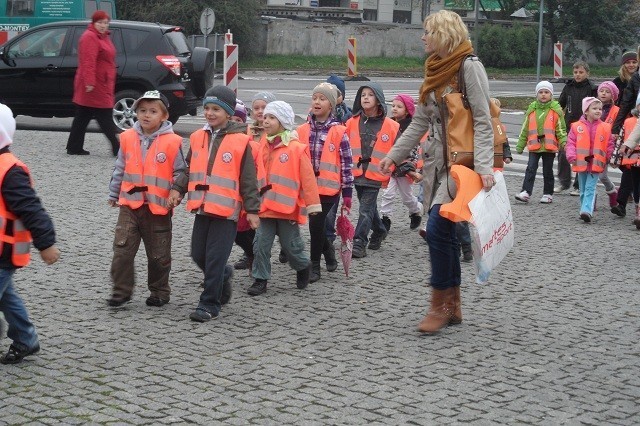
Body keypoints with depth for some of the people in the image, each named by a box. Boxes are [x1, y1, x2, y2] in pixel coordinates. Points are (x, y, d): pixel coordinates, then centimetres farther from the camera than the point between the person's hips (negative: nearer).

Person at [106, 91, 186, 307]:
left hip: (159, 207, -2)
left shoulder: (172, 142, -8)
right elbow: (120, 169, 12)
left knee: (159, 255, 10)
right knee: (122, 250, -1)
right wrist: (114, 194, 14)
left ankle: (160, 292, 25)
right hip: (130, 204, 3)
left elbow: (180, 173, -3)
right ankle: (121, 291, 10)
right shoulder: (128, 138, 2)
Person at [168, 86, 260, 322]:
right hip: (202, 207, 6)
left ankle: (209, 304, 5)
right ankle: (223, 276, 40)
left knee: (215, 259, -4)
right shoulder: (197, 137, 8)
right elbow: (189, 169, 17)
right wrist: (178, 188, 1)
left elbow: (248, 179, -5)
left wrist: (252, 209, -4)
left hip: (226, 209, -6)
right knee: (198, 255, 12)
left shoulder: (240, 141, -7)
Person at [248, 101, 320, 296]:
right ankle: (260, 279, 10)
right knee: (261, 244, 1)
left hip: (287, 207, -4)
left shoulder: (296, 148, -8)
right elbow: (257, 176, 14)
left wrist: (312, 204, -7)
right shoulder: (263, 147, 8)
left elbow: (307, 178, -7)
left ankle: (303, 267, 34)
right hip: (265, 205, 4)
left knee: (291, 245, 6)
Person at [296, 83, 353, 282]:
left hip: (329, 187, -4)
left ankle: (315, 265, 7)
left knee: (316, 224, -8)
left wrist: (347, 193, -5)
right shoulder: (302, 131, 5)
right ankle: (328, 249, 39)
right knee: (316, 225, 10)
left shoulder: (339, 132, -6)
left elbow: (346, 163, -3)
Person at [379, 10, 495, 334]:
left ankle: (440, 305, -2)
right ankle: (452, 306, 18)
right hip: (439, 161, 8)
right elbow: (420, 122, 18)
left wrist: (484, 167, -25)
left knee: (437, 228, -13)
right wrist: (393, 156, 16)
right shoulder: (435, 71, 13)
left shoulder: (469, 67, -11)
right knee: (444, 231, 9)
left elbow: (483, 121, -16)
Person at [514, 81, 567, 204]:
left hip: (549, 146, -2)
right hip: (534, 145, 2)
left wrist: (564, 143, -11)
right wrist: (520, 145, 13)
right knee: (531, 168, -5)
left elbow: (561, 129, 0)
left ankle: (548, 194, 17)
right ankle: (526, 192, -7)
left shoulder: (556, 109, -1)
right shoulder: (532, 109, 7)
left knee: (547, 171, 8)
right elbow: (525, 129, 12)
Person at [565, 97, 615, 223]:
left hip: (596, 164, -2)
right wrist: (571, 156, -13)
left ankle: (587, 211, -19)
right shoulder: (577, 127, -2)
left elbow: (610, 145, 7)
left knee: (590, 188, -11)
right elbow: (571, 142, -1)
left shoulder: (605, 128, 0)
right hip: (581, 163, 2)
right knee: (583, 190, 12)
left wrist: (608, 159, 1)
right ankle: (585, 211, 24)